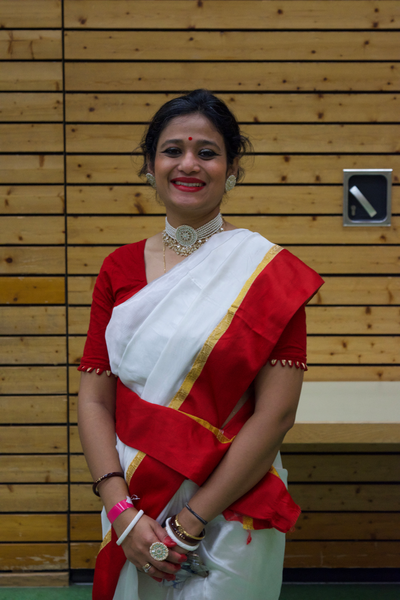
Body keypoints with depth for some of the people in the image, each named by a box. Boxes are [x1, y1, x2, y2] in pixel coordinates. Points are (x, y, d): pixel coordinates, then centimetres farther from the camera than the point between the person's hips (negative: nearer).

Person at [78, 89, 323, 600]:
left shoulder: (269, 273, -8)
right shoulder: (120, 269, 4)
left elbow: (276, 414, -13)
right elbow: (93, 400, -1)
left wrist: (191, 522, -15)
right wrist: (122, 512, -13)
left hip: (231, 514, -3)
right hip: (132, 509, 3)